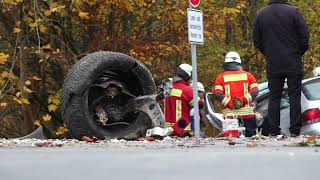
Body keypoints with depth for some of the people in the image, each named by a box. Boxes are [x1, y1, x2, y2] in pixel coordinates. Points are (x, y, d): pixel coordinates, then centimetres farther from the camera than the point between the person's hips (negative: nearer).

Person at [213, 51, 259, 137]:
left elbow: (217, 93, -6)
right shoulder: (247, 75, 12)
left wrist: (229, 103, -9)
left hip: (229, 113, -1)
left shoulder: (221, 77, 9)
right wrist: (243, 100, -7)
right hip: (247, 113, 1)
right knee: (250, 135, 4)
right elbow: (255, 91, 0)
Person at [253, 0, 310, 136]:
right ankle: (295, 130, -2)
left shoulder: (260, 14, 3)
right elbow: (304, 36, -6)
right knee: (295, 96, 2)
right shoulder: (293, 11, -8)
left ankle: (274, 131, 2)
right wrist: (299, 52, 10)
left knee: (274, 97, 7)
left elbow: (256, 41, 8)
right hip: (293, 64, -3)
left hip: (273, 64, 3)